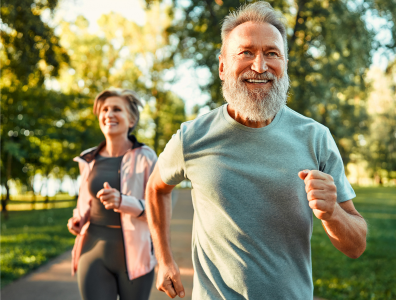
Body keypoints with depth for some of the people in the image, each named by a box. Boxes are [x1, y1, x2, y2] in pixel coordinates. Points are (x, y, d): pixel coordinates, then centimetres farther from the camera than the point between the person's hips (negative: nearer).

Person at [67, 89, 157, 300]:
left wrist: (123, 202, -24)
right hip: (95, 253, 3)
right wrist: (76, 221, 3)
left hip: (133, 254, -2)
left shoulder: (145, 157, -5)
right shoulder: (89, 160, 7)